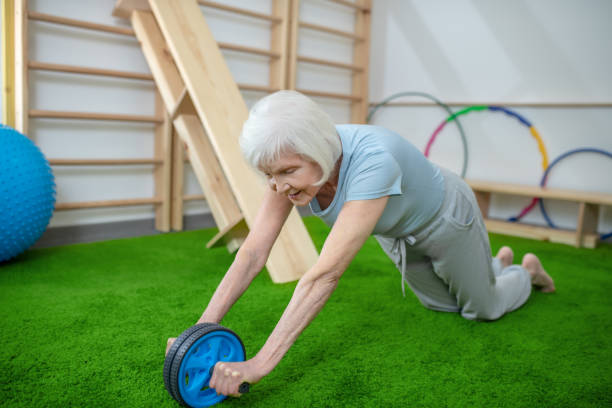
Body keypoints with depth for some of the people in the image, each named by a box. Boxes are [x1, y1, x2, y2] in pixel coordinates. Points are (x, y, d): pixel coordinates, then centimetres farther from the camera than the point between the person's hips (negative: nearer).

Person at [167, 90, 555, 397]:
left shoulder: (373, 159, -48)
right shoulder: (293, 161, -29)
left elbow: (327, 272, -53)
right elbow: (253, 252, -29)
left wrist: (261, 363, -54)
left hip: (444, 217, -5)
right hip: (396, 231, 6)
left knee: (482, 308, 17)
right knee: (443, 305, 27)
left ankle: (527, 270, 49)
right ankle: (500, 262, 58)